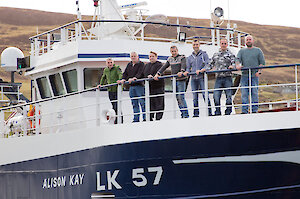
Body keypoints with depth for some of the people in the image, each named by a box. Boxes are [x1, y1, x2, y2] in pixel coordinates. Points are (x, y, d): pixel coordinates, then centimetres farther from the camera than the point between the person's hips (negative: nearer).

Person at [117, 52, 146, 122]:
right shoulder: (129, 65, 18)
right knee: (134, 104, 7)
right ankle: (136, 119, 10)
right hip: (131, 86, 6)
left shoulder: (141, 64, 0)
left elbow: (140, 73, -15)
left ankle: (145, 117, -7)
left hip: (139, 85, -6)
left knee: (142, 102, -9)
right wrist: (123, 79, -9)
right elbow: (125, 73, 12)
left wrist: (134, 78, -32)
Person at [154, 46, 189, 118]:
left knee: (181, 96, -14)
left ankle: (185, 114, -13)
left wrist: (181, 72, -39)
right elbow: (164, 67, 11)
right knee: (177, 98, 4)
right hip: (174, 80, 6)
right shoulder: (170, 59, 14)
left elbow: (183, 65, -19)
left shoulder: (182, 57, -2)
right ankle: (182, 113, 7)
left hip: (181, 80, -6)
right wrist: (158, 74, -3)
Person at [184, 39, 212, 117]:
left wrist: (200, 70, -20)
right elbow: (188, 68, 16)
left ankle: (209, 112, -12)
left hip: (201, 77, -4)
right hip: (193, 78, 4)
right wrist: (186, 72, -7)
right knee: (195, 97, 2)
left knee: (205, 95, -12)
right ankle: (196, 114, 4)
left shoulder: (204, 54, 8)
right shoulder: (190, 57, 20)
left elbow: (207, 65, -2)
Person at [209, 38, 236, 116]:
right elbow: (211, 64, 24)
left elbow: (234, 62, -4)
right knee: (216, 96, -6)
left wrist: (232, 66, -26)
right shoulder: (215, 55, 19)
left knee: (228, 96, -3)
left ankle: (228, 112, 5)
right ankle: (217, 113, 2)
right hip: (218, 78, 3)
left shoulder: (230, 54, 7)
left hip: (227, 78, -3)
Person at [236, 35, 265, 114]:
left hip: (254, 75, -2)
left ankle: (255, 110, -2)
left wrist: (259, 71, -9)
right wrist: (238, 65, -18)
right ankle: (244, 111, -4)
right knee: (244, 94, -4)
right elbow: (238, 59, 4)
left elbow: (262, 62, 7)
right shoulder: (242, 51, 18)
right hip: (244, 75, 2)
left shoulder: (258, 50, 12)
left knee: (254, 93, -4)